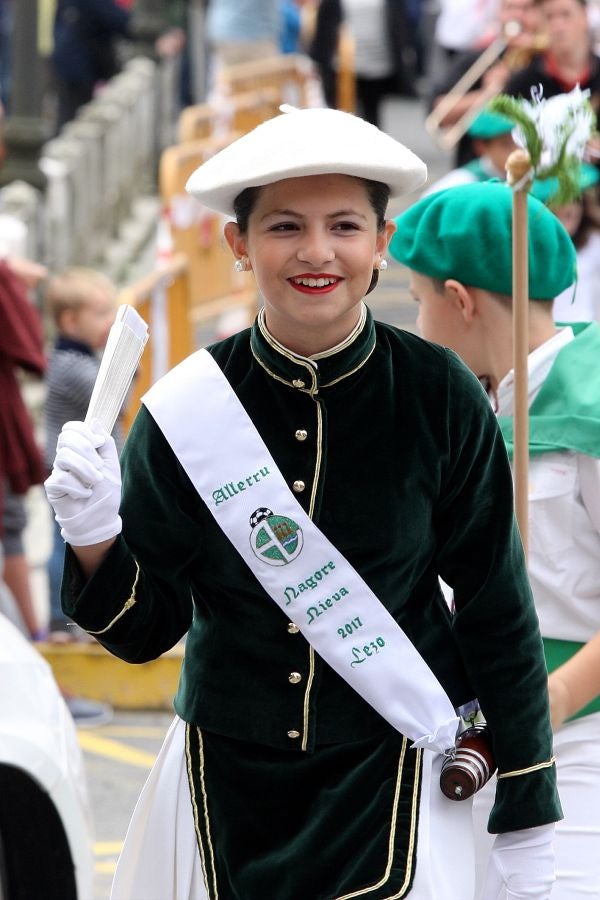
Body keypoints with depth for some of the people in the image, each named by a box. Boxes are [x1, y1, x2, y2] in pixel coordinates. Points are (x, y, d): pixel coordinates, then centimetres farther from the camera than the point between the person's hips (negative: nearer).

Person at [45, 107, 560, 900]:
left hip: (390, 776, -1)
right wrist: (95, 541, -22)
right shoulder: (187, 408, -8)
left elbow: (498, 608, 0)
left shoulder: (440, 398, -10)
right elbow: (144, 631, -2)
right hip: (226, 779, 1)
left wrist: (528, 819, 2)